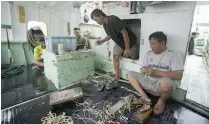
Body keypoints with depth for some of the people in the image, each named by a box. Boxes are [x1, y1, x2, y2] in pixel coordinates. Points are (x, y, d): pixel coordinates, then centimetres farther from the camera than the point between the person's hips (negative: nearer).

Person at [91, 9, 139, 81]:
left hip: (130, 42, -7)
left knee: (134, 58, 5)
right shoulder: (105, 25, -3)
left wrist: (127, 49, -29)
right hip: (119, 43, 7)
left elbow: (125, 33, -31)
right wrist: (102, 41, -5)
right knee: (115, 57, -3)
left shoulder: (114, 20, -29)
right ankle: (117, 75, 6)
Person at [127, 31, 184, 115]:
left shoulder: (174, 55, -7)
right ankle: (145, 98, -13)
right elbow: (143, 69, 8)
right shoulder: (148, 54, 9)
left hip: (161, 86, -5)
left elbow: (178, 75, -19)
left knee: (165, 82, -39)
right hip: (147, 82, 5)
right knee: (130, 74, -6)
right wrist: (144, 70, -18)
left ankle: (161, 101, -4)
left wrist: (155, 72, -24)